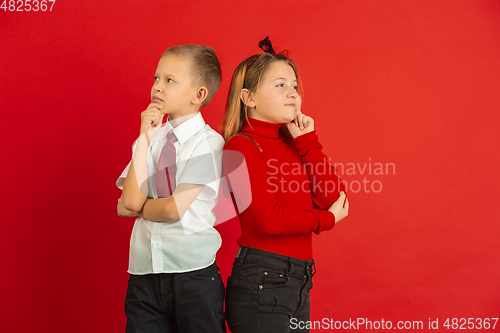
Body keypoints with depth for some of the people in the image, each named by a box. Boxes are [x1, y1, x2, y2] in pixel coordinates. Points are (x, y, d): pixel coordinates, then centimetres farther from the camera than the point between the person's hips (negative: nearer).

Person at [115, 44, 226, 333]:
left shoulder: (209, 142, -7)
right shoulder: (149, 138, 8)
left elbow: (174, 209, -15)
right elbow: (130, 202, -6)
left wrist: (139, 206, 2)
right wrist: (145, 139, -6)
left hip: (192, 274, -4)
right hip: (144, 273, 4)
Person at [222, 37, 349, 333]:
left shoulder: (292, 145, 14)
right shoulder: (241, 147, -9)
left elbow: (334, 200, 4)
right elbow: (270, 219, -18)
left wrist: (307, 142, 1)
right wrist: (327, 218, -3)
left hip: (298, 283, 8)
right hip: (260, 283, -7)